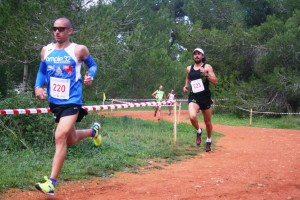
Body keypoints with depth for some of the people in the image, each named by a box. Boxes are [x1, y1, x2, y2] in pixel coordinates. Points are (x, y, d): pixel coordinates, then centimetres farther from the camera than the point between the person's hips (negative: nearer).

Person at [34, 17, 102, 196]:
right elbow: (42, 71, 15)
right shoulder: (46, 50, 3)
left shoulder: (79, 50, -8)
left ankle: (52, 183, -17)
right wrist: (38, 86, -5)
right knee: (70, 140, 19)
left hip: (72, 101, -6)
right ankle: (94, 131, 52)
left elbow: (93, 65, 7)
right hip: (55, 101, 6)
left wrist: (90, 76, -15)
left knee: (60, 137, -21)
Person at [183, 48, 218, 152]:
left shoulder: (207, 67, -2)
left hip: (205, 97, -1)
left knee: (208, 122, 9)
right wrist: (186, 86, 10)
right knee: (192, 116, -26)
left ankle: (209, 141, 34)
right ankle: (198, 131, 5)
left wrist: (206, 74, -22)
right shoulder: (189, 68, 8)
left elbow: (215, 82, -9)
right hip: (193, 97, 1)